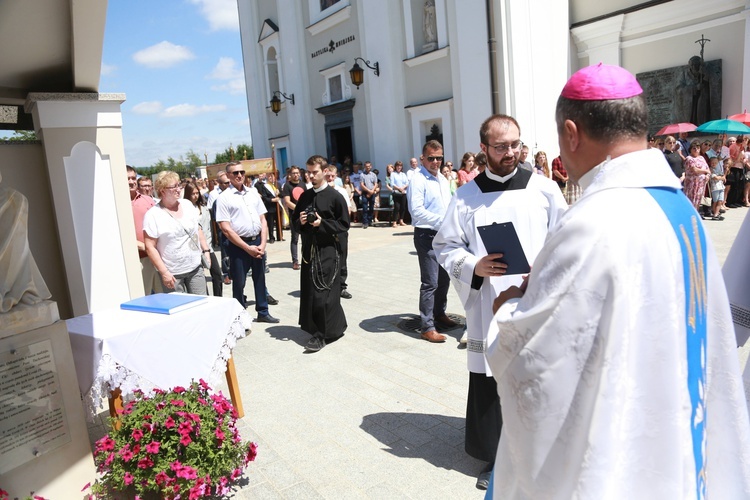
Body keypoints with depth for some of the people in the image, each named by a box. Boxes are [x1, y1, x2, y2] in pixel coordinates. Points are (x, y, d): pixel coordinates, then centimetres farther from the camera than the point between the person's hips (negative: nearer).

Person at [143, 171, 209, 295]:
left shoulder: (187, 204, 5)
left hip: (195, 267, 4)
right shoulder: (153, 215, -10)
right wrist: (164, 272, -15)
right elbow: (150, 247, -11)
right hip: (173, 273, -4)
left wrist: (206, 250, 9)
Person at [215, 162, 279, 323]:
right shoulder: (224, 198, -7)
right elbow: (226, 229, -12)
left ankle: (263, 312, 30)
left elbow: (263, 220, 8)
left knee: (260, 279, 15)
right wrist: (247, 248, -14)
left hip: (258, 242, 5)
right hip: (238, 245, -5)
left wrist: (262, 244, -4)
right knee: (239, 282, 6)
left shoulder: (253, 193, 7)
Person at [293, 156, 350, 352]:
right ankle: (334, 327, 24)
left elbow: (344, 225, -7)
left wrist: (322, 223, -18)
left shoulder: (335, 196, -5)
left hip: (328, 250, -6)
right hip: (308, 249, 6)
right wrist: (300, 221, -4)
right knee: (309, 292, 9)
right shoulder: (305, 196, 11)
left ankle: (322, 335, 4)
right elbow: (294, 220, 18)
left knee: (323, 293, -7)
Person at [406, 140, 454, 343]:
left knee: (444, 279, 18)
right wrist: (441, 221, -22)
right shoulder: (418, 180, -12)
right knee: (430, 283, -7)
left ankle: (439, 313, 37)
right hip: (427, 235, -8)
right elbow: (416, 210, -21)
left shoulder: (443, 180, 15)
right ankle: (427, 328, 0)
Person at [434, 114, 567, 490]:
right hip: (488, 308, 1)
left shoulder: (544, 188, 3)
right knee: (491, 385, 6)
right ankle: (497, 456, 26)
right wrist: (475, 266, -12)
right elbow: (445, 246, 5)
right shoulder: (467, 196, 4)